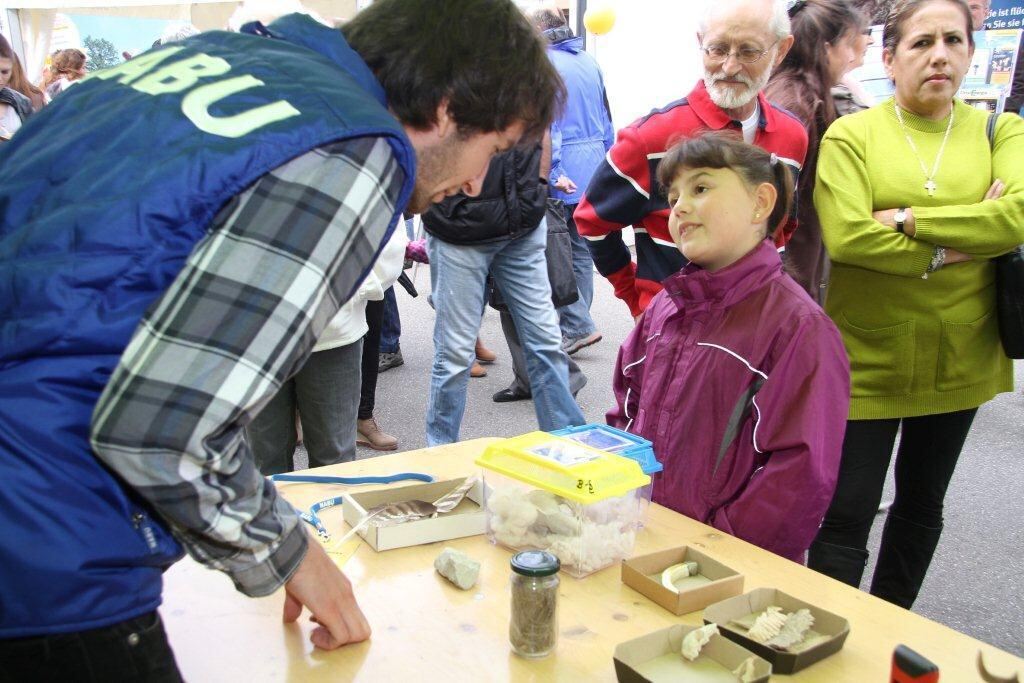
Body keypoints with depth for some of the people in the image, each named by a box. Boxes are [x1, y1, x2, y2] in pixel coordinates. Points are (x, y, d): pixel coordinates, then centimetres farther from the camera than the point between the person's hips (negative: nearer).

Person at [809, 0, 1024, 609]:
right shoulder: (851, 135, -4)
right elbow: (845, 238, -20)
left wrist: (906, 220, -20)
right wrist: (960, 245, -16)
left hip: (960, 358, 4)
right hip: (867, 356, -4)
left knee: (922, 504, 20)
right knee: (846, 517, -1)